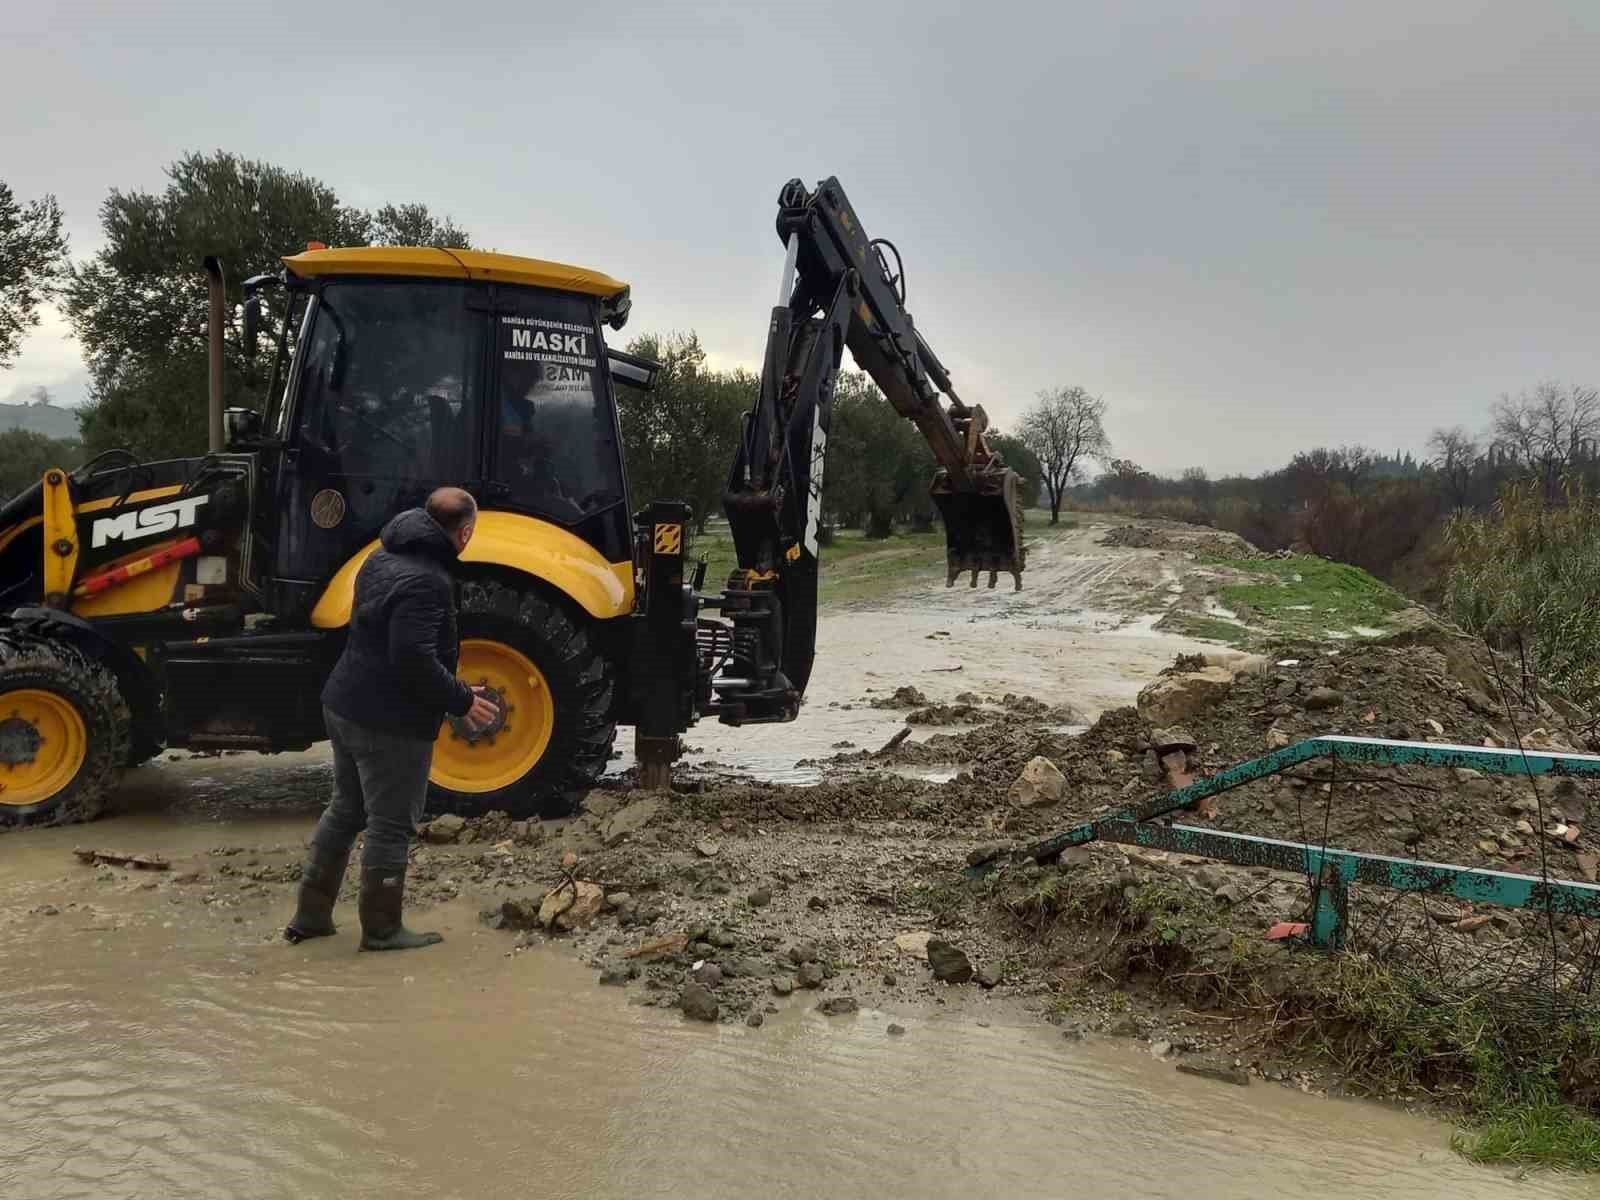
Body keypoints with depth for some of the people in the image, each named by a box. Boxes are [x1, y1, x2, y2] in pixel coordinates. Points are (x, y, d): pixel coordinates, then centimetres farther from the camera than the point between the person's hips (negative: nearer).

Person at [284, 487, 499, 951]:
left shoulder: (383, 559, 8)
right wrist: (461, 701, -18)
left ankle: (311, 915, 29)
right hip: (390, 722, -10)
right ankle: (381, 929, 14)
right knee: (391, 825, 4)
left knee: (345, 809, 21)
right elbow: (414, 660, -29)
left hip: (345, 707, 10)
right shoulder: (425, 582, -23)